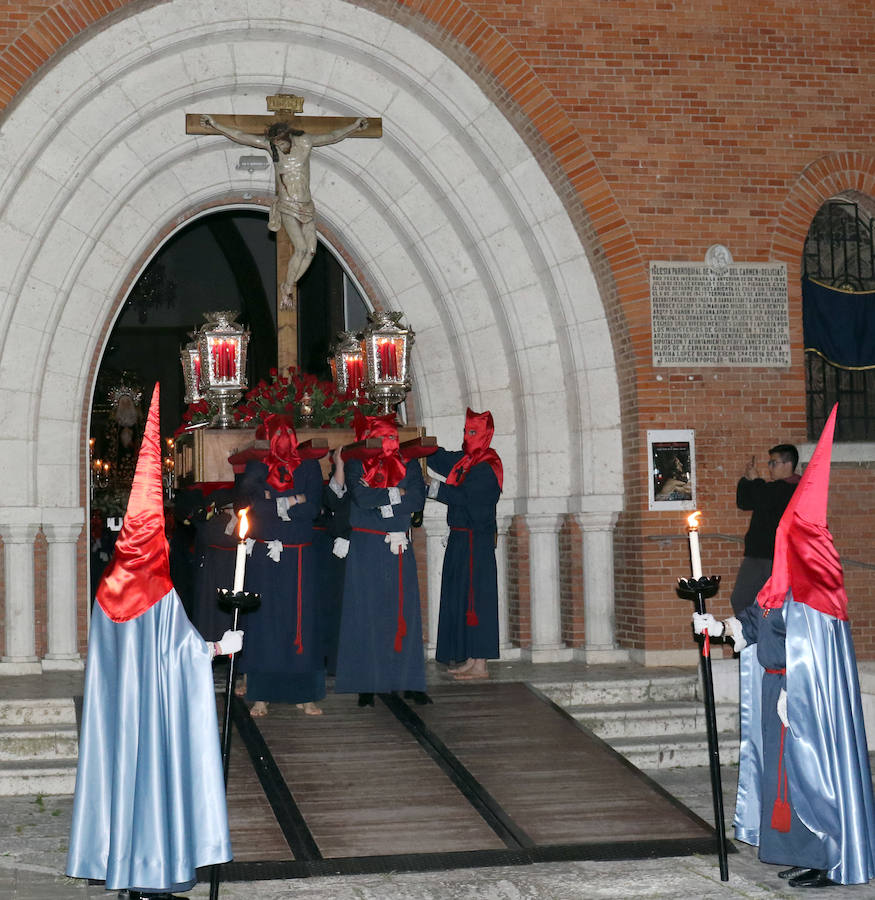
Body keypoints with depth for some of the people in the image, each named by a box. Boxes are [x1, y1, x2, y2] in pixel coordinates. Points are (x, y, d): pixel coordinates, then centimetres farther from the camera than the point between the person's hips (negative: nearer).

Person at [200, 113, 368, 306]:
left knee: (311, 250, -6)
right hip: (287, 206, -3)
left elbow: (332, 136, 18)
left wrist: (354, 126, 24)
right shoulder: (271, 145, -1)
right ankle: (286, 290, -7)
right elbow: (241, 136, 2)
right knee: (300, 248, -19)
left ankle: (288, 286, 6)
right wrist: (215, 125, 1)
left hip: (306, 207, 4)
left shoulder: (305, 141, 3)